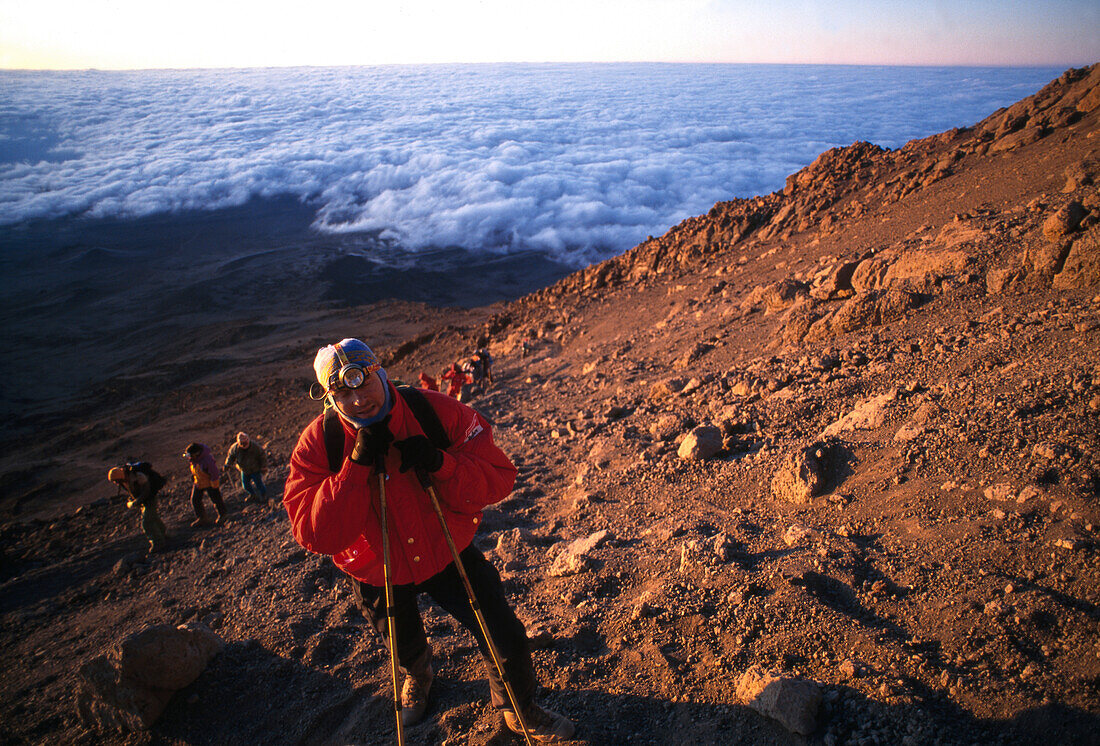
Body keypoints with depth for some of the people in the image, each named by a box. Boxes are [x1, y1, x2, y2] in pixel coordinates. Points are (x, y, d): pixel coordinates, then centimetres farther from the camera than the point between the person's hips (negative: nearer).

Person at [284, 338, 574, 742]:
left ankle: (518, 709, 35)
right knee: (405, 648, 28)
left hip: (448, 554, -1)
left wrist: (441, 463, -41)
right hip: (379, 577, 1)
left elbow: (499, 477, -24)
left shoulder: (436, 411, -24)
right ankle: (418, 676, 67)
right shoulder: (318, 443, -23)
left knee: (506, 639, 1)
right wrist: (356, 466, -39)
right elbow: (315, 535, -30)